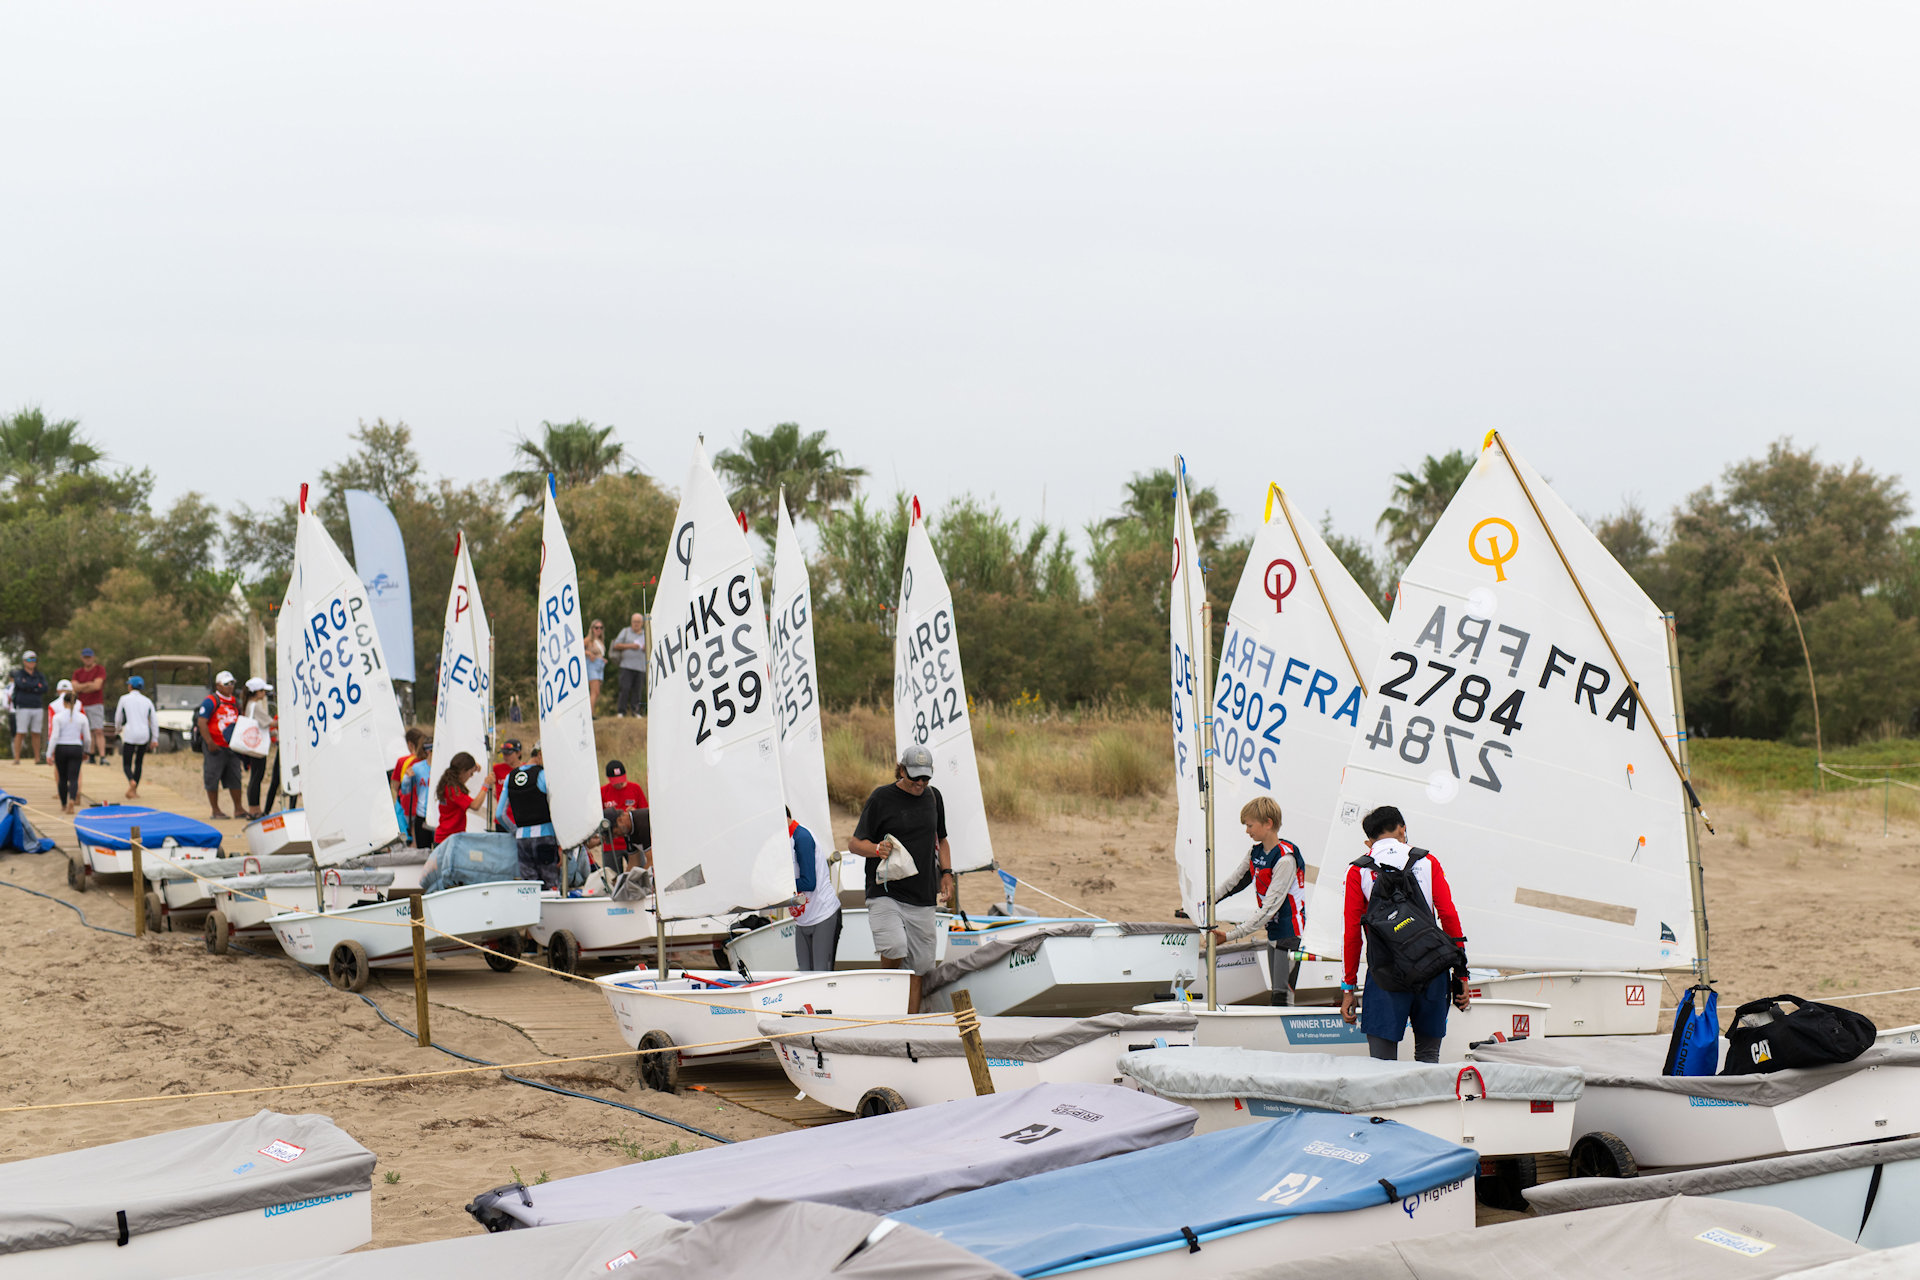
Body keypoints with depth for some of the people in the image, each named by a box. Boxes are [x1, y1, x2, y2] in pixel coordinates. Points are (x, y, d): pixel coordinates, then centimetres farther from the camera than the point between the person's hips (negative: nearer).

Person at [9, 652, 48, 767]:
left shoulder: (40, 676, 13)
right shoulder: (18, 674, 1)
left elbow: (44, 689, -4)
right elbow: (22, 685, -19)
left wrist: (29, 687, -10)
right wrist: (37, 685, -8)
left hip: (38, 708, 4)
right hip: (23, 708, -4)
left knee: (36, 734, 6)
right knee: (20, 733, -7)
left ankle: (37, 758, 10)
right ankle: (16, 758, -6)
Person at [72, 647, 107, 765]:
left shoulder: (100, 670, -1)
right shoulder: (78, 672, 13)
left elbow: (97, 685, -14)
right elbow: (75, 687, -1)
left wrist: (81, 688, -3)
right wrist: (88, 684, -9)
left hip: (96, 705, -5)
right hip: (82, 705, 5)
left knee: (99, 731, -14)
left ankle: (102, 757, -22)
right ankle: (91, 757, 14)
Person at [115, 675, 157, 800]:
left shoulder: (124, 699, 1)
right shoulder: (147, 701, 9)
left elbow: (118, 718, 10)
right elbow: (153, 721, 7)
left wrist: (117, 729, 30)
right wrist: (154, 739, 12)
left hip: (130, 734, -3)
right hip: (144, 734, 3)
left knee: (126, 764, -1)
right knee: (139, 763, 16)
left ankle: (132, 781, -31)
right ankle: (134, 790, 17)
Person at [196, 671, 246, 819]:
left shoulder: (234, 702, 15)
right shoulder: (210, 701, -8)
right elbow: (201, 722, -14)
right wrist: (210, 743, -19)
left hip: (231, 746, 7)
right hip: (215, 747, -7)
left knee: (235, 777, 7)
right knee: (213, 778, 0)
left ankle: (238, 809, 12)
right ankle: (215, 810, 7)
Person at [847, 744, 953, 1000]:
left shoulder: (933, 796, 13)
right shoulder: (881, 798, -3)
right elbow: (855, 843, -1)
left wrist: (946, 873, 12)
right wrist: (877, 849, -21)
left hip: (922, 897, 5)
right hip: (885, 893, -5)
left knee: (919, 966, 3)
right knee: (895, 948, -25)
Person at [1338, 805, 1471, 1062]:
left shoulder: (1358, 872, 5)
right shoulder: (1427, 862, 9)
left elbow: (1352, 934, 2)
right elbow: (1449, 917, 3)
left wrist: (1348, 988, 7)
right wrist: (1461, 973, 7)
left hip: (1386, 973, -2)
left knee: (1382, 1063, -1)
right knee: (1428, 1057, 12)